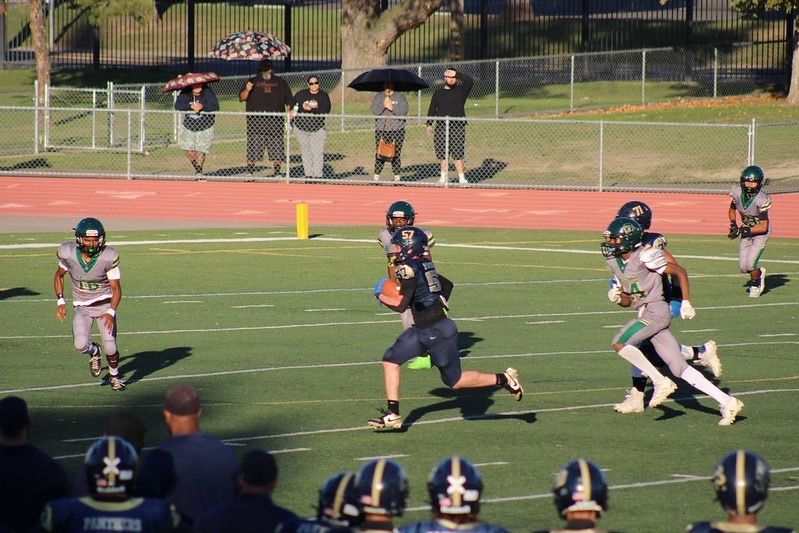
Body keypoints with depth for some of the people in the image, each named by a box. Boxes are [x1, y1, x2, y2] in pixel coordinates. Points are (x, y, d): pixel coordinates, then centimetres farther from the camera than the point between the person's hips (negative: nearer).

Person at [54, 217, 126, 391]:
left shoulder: (108, 257, -17)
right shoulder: (69, 254, -12)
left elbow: (116, 289, -12)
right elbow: (59, 275, 9)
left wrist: (111, 312, -27)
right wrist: (60, 301, -1)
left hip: (105, 304, -1)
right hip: (82, 307, 1)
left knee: (110, 346, -13)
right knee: (81, 344, -21)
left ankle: (114, 374, 21)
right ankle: (94, 352, 18)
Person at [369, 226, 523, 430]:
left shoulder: (409, 269, -19)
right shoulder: (423, 266, 8)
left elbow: (400, 304, -23)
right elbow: (447, 284, 22)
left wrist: (381, 296, -6)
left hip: (438, 332, -10)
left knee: (454, 381, 4)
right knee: (391, 360, 1)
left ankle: (504, 379, 17)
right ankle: (392, 415, 2)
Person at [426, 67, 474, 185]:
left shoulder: (461, 90, 6)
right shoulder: (438, 92, 14)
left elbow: (470, 81, -9)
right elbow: (432, 109, 17)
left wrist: (457, 73, -9)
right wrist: (429, 124, 10)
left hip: (457, 127, -3)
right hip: (441, 127, 3)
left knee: (458, 154, -9)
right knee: (442, 155, 5)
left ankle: (461, 178, -8)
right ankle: (443, 176, 15)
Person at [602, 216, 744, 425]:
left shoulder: (645, 257, -13)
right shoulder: (614, 262, 12)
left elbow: (680, 271, -9)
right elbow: (628, 301, 19)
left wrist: (686, 303, -12)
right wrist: (617, 297, -3)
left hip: (656, 311, -8)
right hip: (645, 313, 8)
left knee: (619, 343, -16)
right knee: (680, 369, 4)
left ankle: (660, 382, -10)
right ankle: (726, 402, 4)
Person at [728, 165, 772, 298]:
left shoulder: (762, 200, -30)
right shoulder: (737, 192, -16)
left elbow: (764, 227, -23)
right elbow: (732, 209, 8)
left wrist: (742, 231, -27)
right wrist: (734, 225, -9)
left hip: (761, 232, -5)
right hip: (746, 231, 5)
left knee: (750, 264, -16)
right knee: (743, 267, 1)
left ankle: (755, 284, 16)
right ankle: (759, 272, 35)